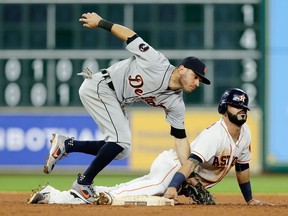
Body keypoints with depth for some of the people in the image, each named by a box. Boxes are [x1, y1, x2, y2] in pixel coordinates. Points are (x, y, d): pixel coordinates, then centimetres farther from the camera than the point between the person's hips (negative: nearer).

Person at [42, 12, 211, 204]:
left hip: (116, 103, 9)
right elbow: (129, 35, -15)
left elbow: (180, 137, -1)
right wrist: (101, 22, -11)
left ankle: (66, 145, 10)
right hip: (99, 87, -9)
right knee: (121, 139, -20)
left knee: (121, 150, 4)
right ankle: (83, 183, -11)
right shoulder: (157, 64, -23)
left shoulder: (176, 104, -3)